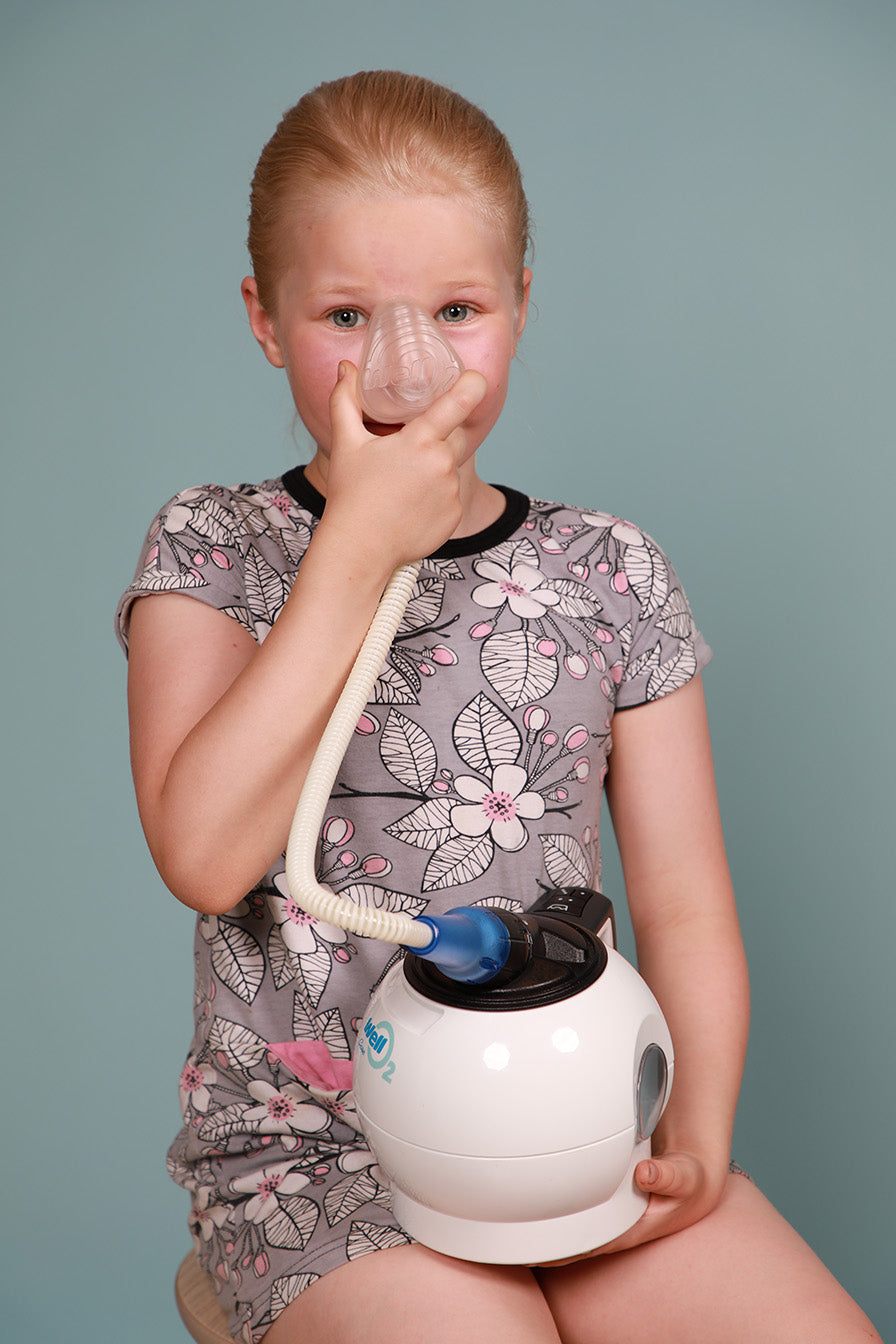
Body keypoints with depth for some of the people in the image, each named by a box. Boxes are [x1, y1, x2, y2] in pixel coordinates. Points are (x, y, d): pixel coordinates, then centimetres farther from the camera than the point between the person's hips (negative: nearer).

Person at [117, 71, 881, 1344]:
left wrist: (697, 1134, -11)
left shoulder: (610, 573, 3)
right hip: (314, 1145, -2)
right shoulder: (211, 552, -2)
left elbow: (683, 906, 5)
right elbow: (204, 854, -19)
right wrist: (359, 542, -20)